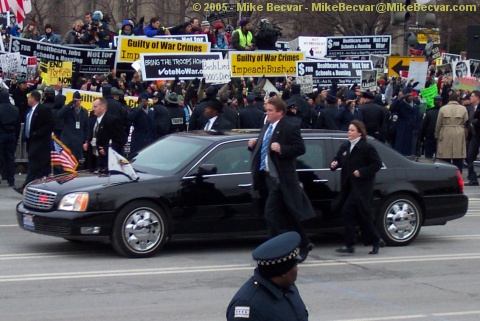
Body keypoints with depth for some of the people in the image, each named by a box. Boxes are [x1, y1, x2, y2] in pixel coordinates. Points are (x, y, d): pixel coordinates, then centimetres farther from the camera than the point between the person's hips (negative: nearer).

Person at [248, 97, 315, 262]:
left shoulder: (289, 128, -10)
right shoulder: (266, 127, 16)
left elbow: (300, 148, -15)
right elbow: (262, 148, 24)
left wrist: (281, 149, -25)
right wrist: (253, 145, 4)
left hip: (280, 178, -8)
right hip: (267, 176, 8)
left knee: (270, 214, -12)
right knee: (289, 215, 16)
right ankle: (304, 244, 27)